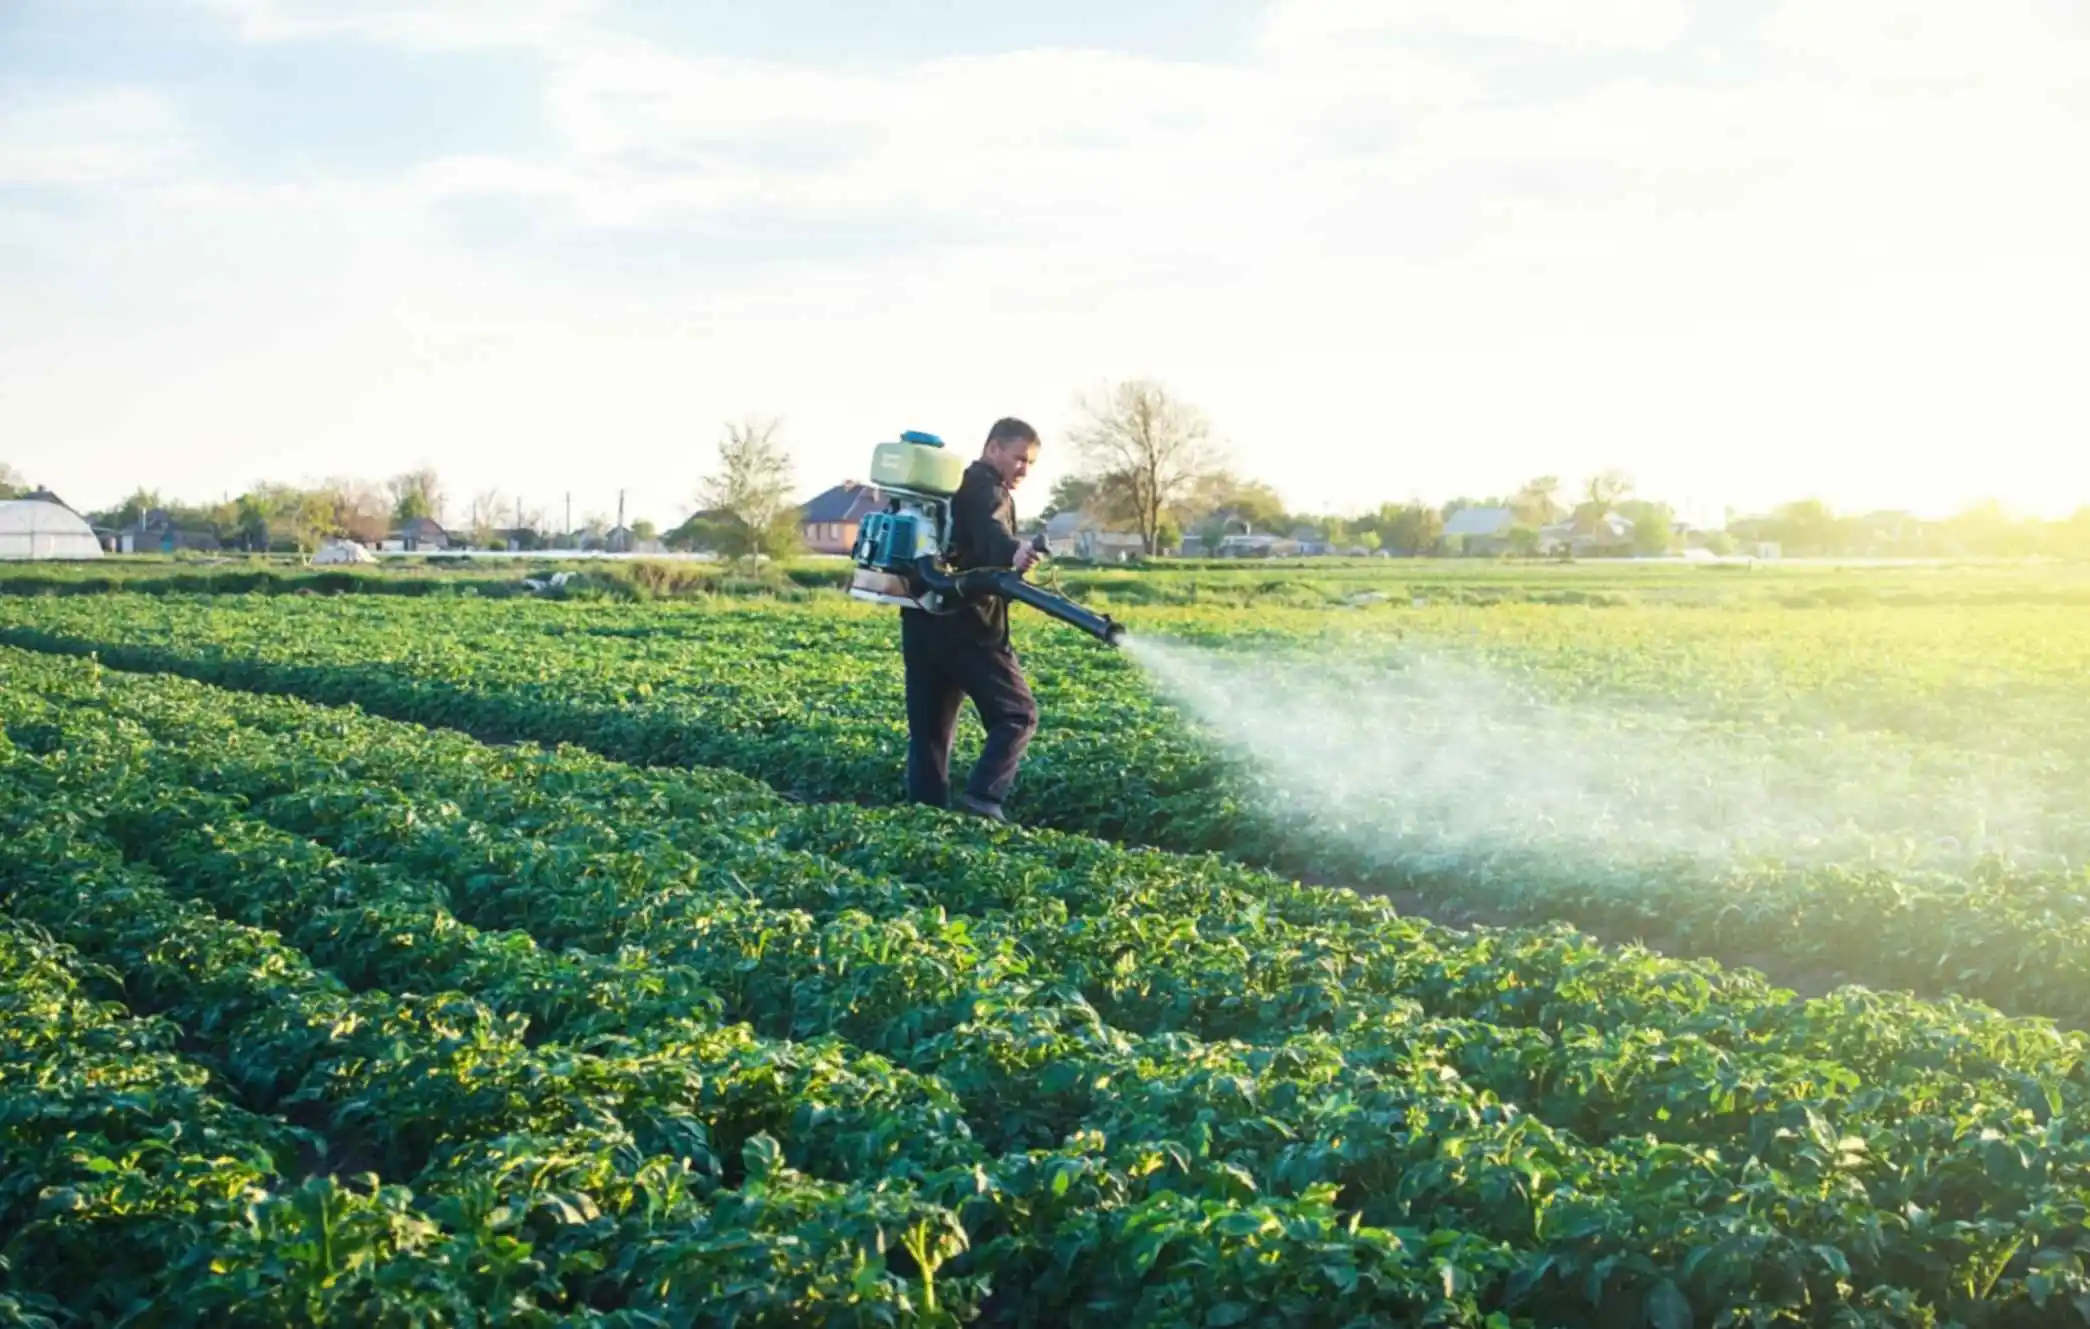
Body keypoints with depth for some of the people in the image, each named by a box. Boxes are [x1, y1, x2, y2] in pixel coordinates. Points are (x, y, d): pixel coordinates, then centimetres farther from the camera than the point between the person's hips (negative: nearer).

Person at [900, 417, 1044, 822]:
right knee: (1017, 714, -1)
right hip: (966, 624, -8)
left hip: (921, 617, 8)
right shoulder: (988, 491, -7)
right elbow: (989, 533, -29)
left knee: (929, 726, 11)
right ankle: (982, 796, -15)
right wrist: (1013, 551, -47)